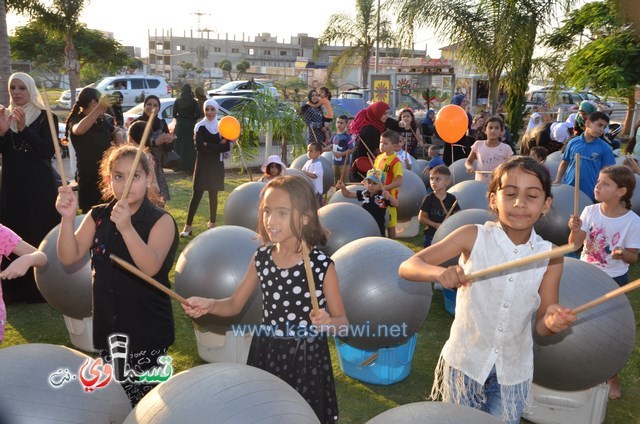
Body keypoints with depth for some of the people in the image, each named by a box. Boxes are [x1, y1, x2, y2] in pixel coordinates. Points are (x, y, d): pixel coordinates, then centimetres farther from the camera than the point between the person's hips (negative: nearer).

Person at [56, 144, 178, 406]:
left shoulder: (161, 220, -12)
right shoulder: (97, 216, 2)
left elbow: (151, 267, -26)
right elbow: (69, 258, -5)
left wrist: (126, 228, -40)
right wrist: (68, 218, -20)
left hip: (147, 331, -4)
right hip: (107, 328, 4)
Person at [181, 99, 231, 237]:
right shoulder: (200, 126, -2)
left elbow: (226, 147, 0)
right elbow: (200, 147, -13)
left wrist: (208, 146, -13)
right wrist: (218, 146, -14)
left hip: (216, 165, 3)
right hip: (202, 164, -3)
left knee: (213, 194, 7)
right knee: (197, 194, -7)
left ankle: (212, 222, 19)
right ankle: (188, 226, -6)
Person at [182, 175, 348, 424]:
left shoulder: (322, 265, -17)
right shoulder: (261, 258, -4)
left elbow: (342, 322, -8)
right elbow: (234, 304, 6)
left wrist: (328, 323, -30)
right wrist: (209, 305, -13)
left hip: (306, 358, -4)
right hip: (266, 353, 4)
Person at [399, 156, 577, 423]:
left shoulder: (550, 258, -10)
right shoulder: (473, 237, -16)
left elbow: (541, 326, -5)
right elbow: (407, 267, -19)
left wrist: (553, 322, -28)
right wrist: (439, 272, -40)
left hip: (514, 370, 2)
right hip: (465, 361, -1)